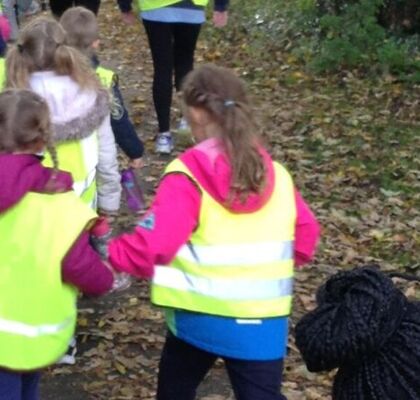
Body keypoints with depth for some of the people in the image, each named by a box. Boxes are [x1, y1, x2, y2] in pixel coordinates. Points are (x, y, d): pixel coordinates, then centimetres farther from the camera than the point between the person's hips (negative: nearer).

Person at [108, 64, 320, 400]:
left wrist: (109, 253, -1)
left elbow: (151, 245, -18)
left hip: (200, 319, -2)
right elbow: (305, 234, 11)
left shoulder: (187, 175, -13)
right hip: (263, 323, 3)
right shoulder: (276, 174, 2)